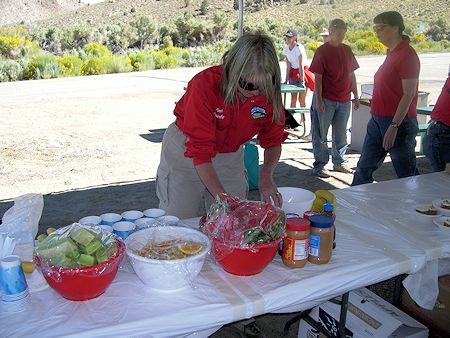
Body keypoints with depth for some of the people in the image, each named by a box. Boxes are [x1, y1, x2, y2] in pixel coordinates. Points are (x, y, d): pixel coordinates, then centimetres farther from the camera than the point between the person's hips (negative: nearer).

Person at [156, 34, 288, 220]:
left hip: (230, 155, 4)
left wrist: (266, 175, -23)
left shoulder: (268, 92, -17)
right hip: (186, 152, -3)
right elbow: (200, 152, -31)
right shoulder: (205, 84, -31)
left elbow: (273, 141, -4)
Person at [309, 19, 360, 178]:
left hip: (344, 100, 6)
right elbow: (318, 78, -9)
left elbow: (351, 75, 14)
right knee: (321, 134, 2)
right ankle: (319, 165, 10)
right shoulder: (322, 51, -6)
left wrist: (356, 96, 12)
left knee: (341, 134, 14)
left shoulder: (347, 50, 10)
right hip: (326, 100, -5)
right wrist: (319, 100, -15)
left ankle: (339, 162, 27)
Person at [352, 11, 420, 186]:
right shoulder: (391, 54, 13)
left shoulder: (407, 55, -14)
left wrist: (394, 126, -23)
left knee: (407, 174, 3)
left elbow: (409, 94, -19)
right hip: (378, 119, 9)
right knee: (364, 167, 13)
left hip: (398, 121, -9)